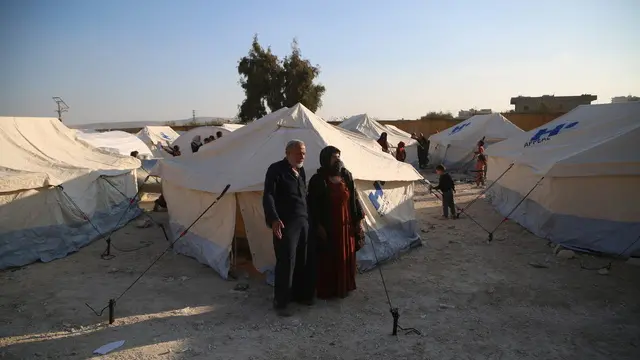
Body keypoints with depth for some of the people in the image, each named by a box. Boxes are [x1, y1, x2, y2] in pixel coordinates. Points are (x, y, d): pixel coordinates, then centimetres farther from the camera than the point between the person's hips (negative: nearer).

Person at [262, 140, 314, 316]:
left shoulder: (301, 170, 16)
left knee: (303, 261, 11)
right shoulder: (276, 169, -7)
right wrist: (274, 219, -28)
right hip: (286, 223, -7)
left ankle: (300, 294, 27)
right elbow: (268, 196, -15)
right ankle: (280, 302, 7)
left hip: (303, 222, 7)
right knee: (286, 262, -5)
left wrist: (309, 218, 20)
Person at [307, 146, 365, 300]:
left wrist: (359, 219, 6)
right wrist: (318, 226, -14)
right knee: (328, 259, 5)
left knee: (346, 256, 14)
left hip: (346, 225, 5)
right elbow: (313, 205, -11)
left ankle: (344, 286, 30)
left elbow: (354, 199, 9)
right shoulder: (318, 180, -11)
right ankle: (326, 290, 19)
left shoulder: (347, 176, 4)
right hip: (328, 227, -5)